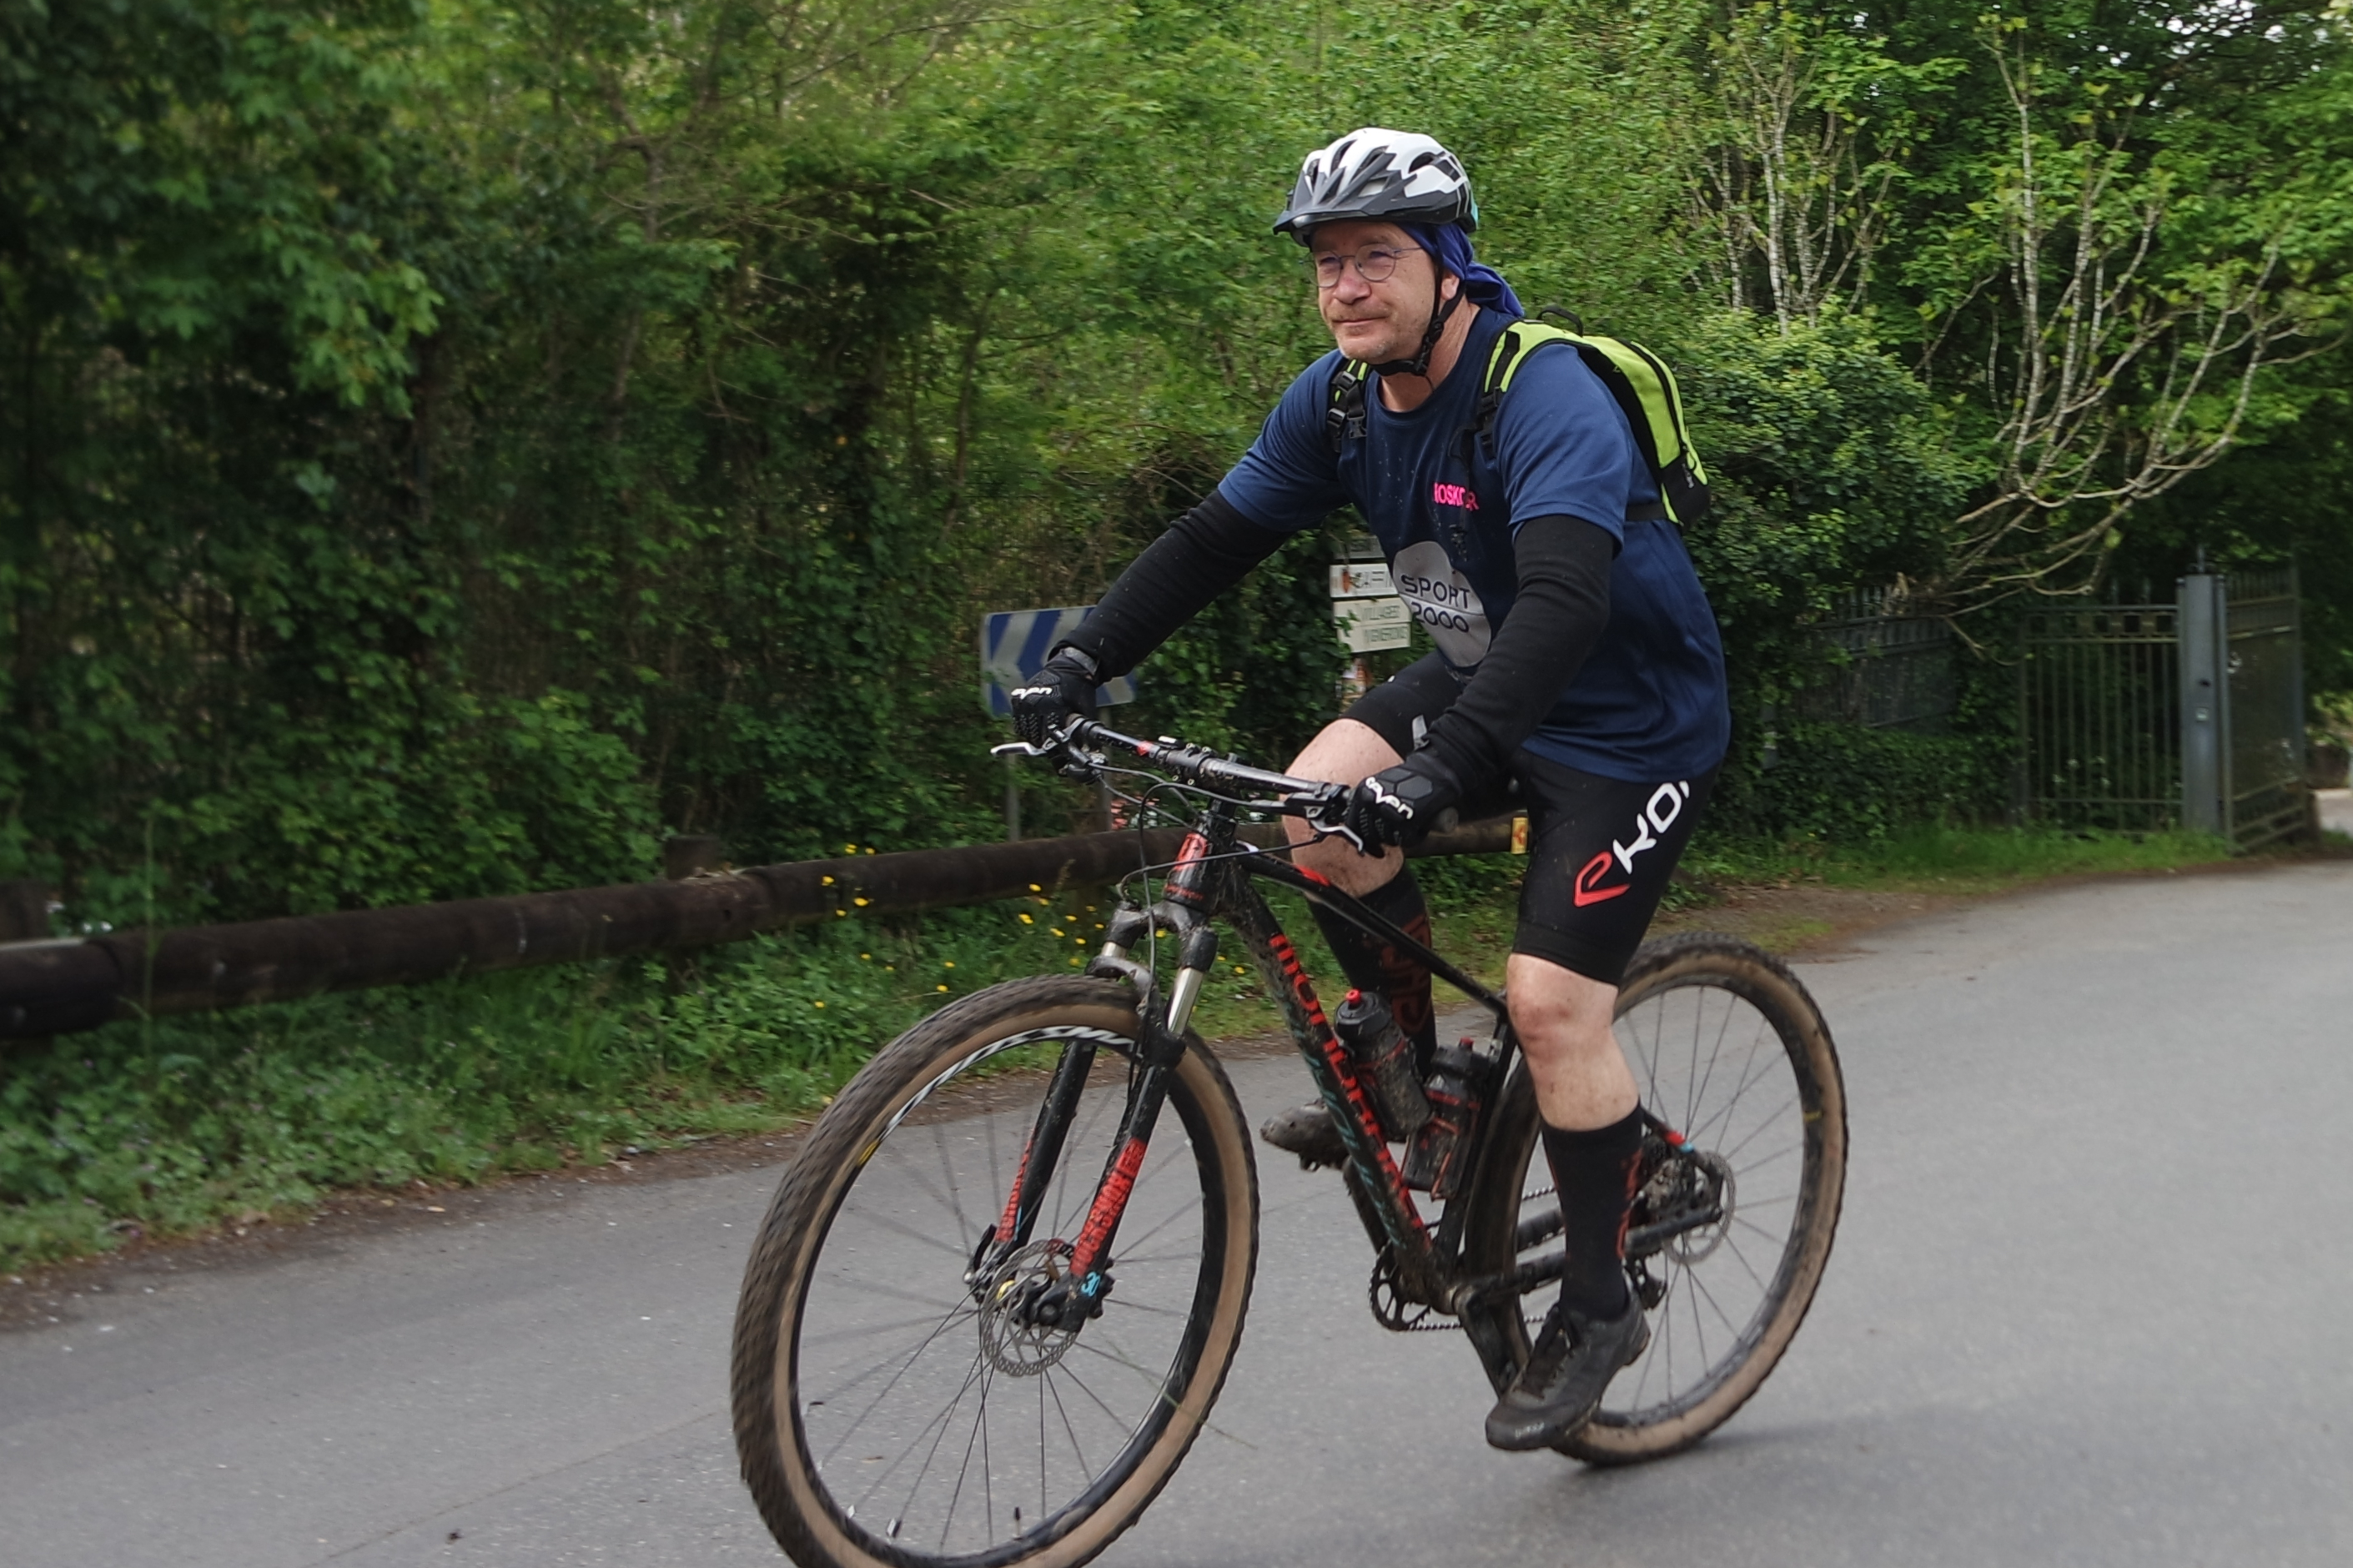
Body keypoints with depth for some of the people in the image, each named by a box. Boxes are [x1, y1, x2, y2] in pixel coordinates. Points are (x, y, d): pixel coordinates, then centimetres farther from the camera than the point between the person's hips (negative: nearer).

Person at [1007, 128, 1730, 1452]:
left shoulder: (1546, 401, -28)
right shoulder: (1341, 399, -5)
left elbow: (1565, 601, -42)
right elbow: (1215, 540, -1)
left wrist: (1439, 766, -55)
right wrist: (1081, 666, -14)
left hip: (1631, 720, -7)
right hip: (1484, 677, 7)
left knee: (1553, 998, -14)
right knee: (1317, 809, -14)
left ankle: (1600, 1305, 5)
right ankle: (1414, 1071, 8)